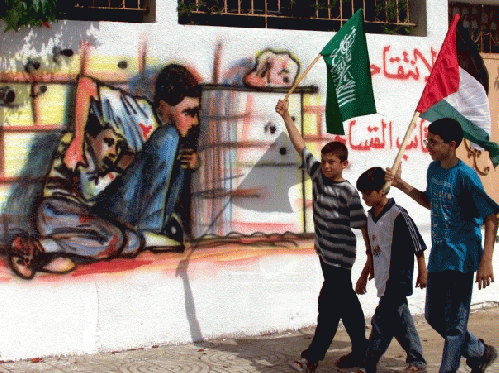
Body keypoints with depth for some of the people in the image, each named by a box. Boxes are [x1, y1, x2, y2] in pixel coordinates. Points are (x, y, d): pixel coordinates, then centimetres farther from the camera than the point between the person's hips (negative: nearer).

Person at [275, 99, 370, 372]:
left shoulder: (348, 192, -14)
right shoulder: (318, 175, 3)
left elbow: (363, 226, -11)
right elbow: (300, 146, 6)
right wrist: (286, 116, 1)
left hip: (340, 257, -7)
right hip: (325, 252, 7)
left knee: (329, 303, -3)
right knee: (345, 301, 14)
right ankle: (361, 349, 25)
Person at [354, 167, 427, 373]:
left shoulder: (398, 215, -16)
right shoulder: (371, 216, 10)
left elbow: (417, 245, -10)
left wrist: (422, 271, -6)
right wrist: (365, 275, 21)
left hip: (398, 279, -9)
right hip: (383, 279, 9)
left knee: (382, 321, -8)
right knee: (400, 320, 14)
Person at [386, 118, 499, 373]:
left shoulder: (465, 176, -17)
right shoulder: (433, 169, 7)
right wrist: (402, 186, 11)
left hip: (461, 259, -8)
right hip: (438, 256, 8)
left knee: (454, 323, -2)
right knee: (434, 316, 15)